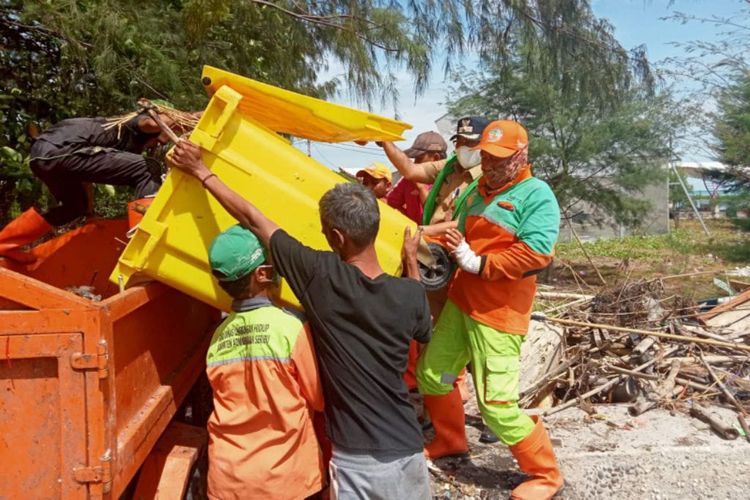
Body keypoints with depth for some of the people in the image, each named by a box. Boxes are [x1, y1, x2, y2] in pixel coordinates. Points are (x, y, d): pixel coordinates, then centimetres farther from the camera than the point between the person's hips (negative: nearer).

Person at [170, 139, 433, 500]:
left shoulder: (321, 275, -15)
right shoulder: (409, 294, -8)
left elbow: (253, 219, -4)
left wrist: (201, 172, 9)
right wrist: (412, 264, 23)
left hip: (355, 461, -3)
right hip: (405, 453, 3)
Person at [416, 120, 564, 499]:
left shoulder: (537, 195, -11)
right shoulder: (477, 191, 12)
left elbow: (536, 254, -22)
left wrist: (478, 264, -18)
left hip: (499, 313, -8)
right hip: (459, 301, 8)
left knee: (496, 405, -6)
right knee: (430, 378, 15)